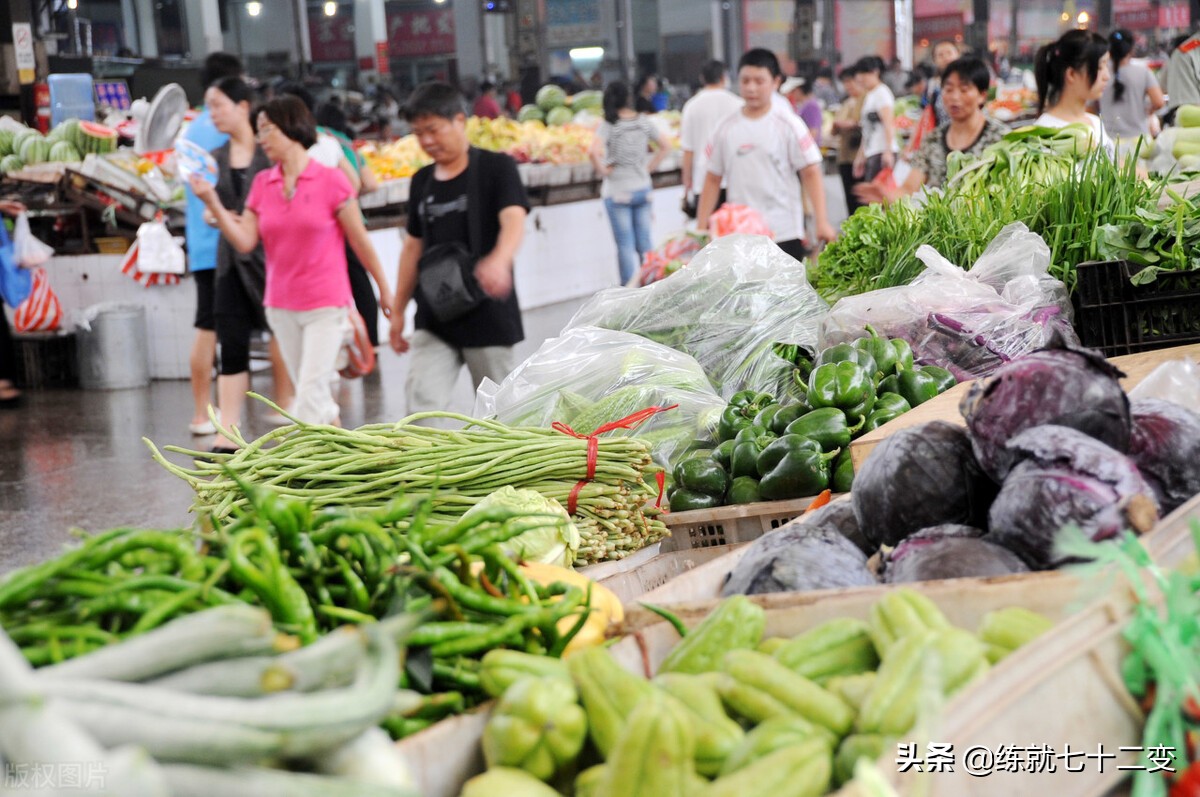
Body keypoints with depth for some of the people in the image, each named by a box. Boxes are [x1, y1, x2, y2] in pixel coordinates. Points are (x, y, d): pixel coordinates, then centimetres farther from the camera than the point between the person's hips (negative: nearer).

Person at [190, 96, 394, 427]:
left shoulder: (330, 181, -8)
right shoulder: (262, 184, 5)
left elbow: (360, 241, -3)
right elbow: (245, 241, -3)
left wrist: (385, 291, 2)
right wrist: (213, 203, -14)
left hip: (326, 304, -5)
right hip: (282, 306, 5)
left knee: (311, 393, -10)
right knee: (318, 391, 14)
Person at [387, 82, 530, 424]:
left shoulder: (496, 167, -6)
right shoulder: (422, 181, 11)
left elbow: (514, 220, -22)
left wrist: (499, 261, -44)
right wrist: (398, 310, 18)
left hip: (488, 314, -4)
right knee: (421, 400, -12)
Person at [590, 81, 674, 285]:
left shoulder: (608, 126, -11)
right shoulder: (644, 122, 2)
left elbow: (593, 152, -26)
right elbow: (666, 146, 6)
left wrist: (602, 170, -11)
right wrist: (649, 167, 8)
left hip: (618, 191, -4)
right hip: (643, 188, 4)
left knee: (625, 244, 0)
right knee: (644, 241, 11)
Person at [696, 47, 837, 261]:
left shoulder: (788, 125, -2)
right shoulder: (726, 128, 6)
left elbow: (811, 174, -3)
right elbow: (713, 180, 11)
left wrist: (822, 222, -12)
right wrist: (701, 228, 7)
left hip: (784, 234, -2)